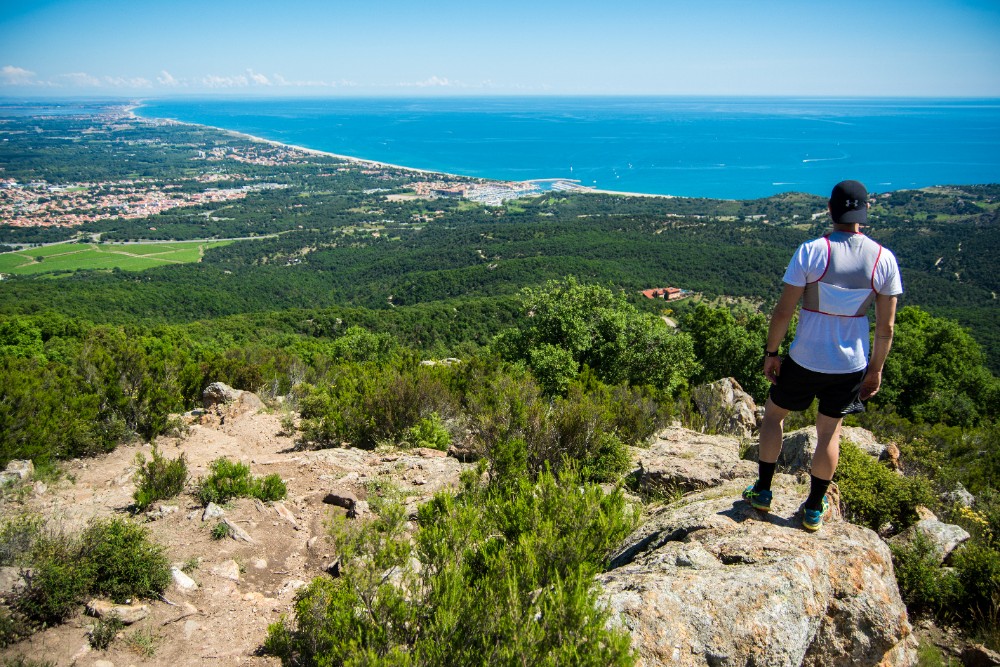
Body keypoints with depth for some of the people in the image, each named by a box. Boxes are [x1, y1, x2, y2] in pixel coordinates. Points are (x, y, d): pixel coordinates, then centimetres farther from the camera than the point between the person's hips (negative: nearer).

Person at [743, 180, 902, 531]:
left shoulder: (811, 251, -16)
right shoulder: (884, 259, -7)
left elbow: (783, 311, -14)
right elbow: (886, 326, -2)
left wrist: (771, 352, -1)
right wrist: (875, 369, 10)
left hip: (805, 360, -3)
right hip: (851, 366, 3)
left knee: (773, 413, 20)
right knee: (829, 431, 19)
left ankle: (762, 491, 28)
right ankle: (814, 509, 31)